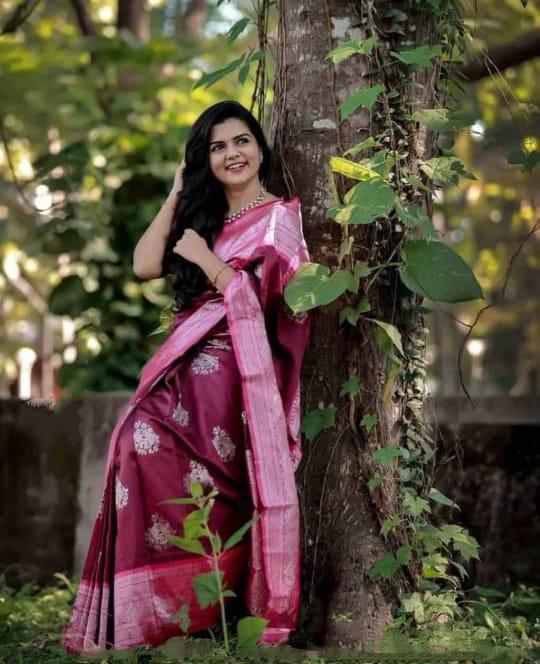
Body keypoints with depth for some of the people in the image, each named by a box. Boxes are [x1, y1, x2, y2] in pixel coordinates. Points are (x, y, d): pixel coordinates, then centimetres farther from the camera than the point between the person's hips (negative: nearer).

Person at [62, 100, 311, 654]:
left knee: (143, 439, -26)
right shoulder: (202, 216, 21)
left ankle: (146, 609, -21)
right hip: (187, 363, 6)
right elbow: (144, 265, 7)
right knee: (140, 440, -18)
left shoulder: (278, 218, 1)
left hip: (228, 369, -6)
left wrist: (203, 256, -6)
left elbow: (254, 296, -10)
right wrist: (178, 195, 10)